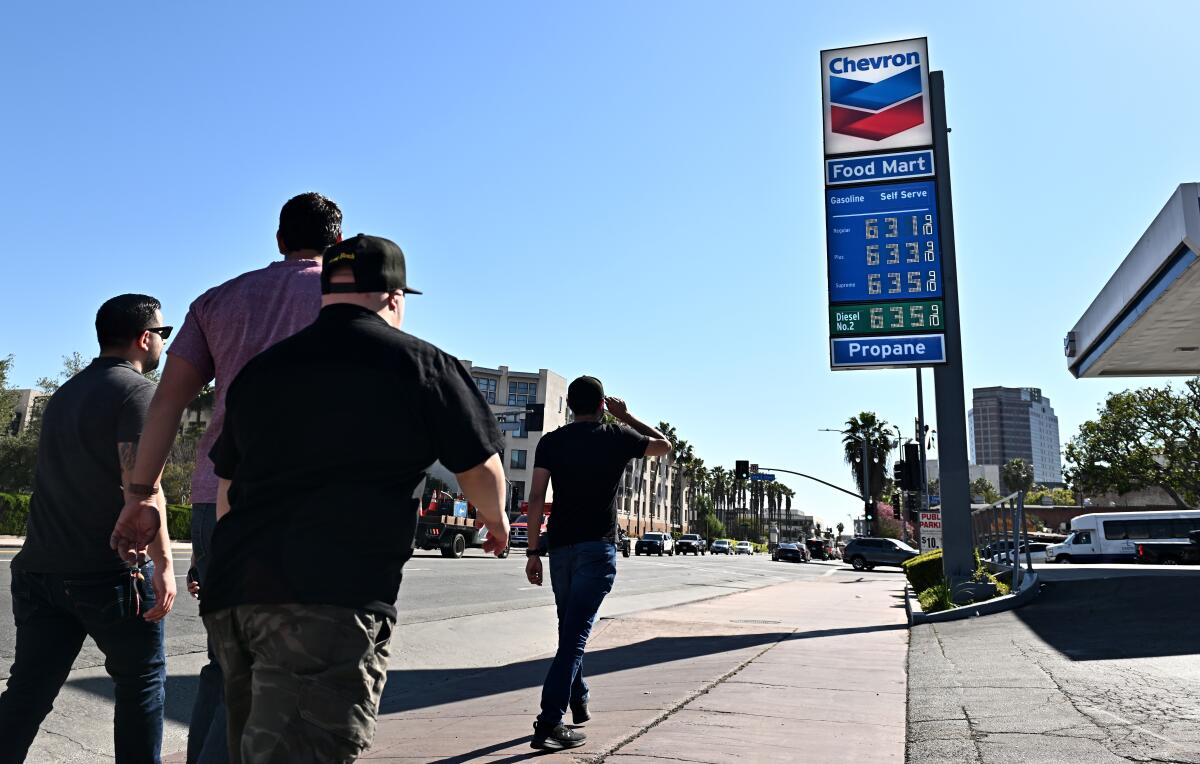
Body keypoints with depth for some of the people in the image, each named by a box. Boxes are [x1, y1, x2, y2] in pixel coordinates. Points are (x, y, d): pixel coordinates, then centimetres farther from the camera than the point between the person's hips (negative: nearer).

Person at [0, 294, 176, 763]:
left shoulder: (66, 393, 17)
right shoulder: (136, 390, -10)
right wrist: (163, 560, -22)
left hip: (41, 567, 7)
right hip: (110, 571, -7)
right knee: (142, 681, 8)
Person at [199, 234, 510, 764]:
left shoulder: (259, 369, 19)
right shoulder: (422, 365, 2)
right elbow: (481, 469, 10)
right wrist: (495, 520, 32)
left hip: (230, 591, 7)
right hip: (331, 599, -7)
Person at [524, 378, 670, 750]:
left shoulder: (551, 442, 4)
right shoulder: (618, 437, 1)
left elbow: (536, 498, -2)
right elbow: (664, 445, 19)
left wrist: (533, 551, 2)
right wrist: (627, 416, 22)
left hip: (560, 547, 4)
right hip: (597, 546, -3)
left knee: (569, 629, 19)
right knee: (575, 632, -8)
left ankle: (578, 704, 33)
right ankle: (549, 723, -14)